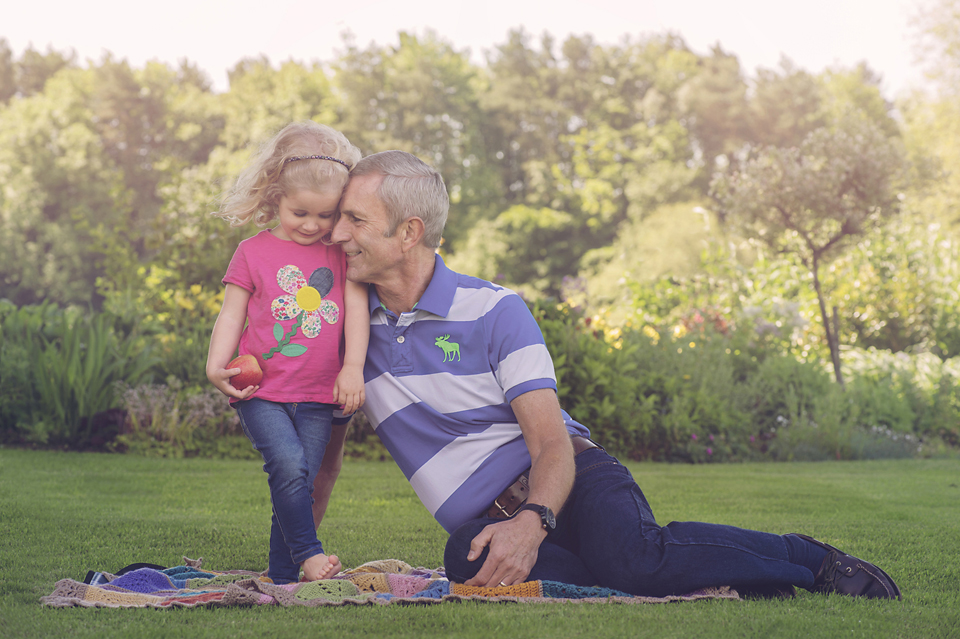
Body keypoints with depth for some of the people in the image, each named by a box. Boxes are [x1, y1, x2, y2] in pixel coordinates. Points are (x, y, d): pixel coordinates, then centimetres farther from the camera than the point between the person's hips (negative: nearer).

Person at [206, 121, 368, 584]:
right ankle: (308, 553, -11)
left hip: (319, 397, 2)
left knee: (299, 484, 1)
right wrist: (216, 365, -11)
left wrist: (353, 367, -11)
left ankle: (281, 577, 10)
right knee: (289, 466, -22)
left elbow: (356, 307, 2)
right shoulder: (253, 253, 4)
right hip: (261, 392, -2)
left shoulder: (342, 254, 9)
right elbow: (231, 315, 4)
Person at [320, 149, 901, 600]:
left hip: (568, 483, -3)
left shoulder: (494, 311, -6)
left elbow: (552, 443, -13)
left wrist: (533, 522, -34)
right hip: (486, 519, 3)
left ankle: (805, 557, -13)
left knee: (633, 558, -37)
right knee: (467, 561, -36)